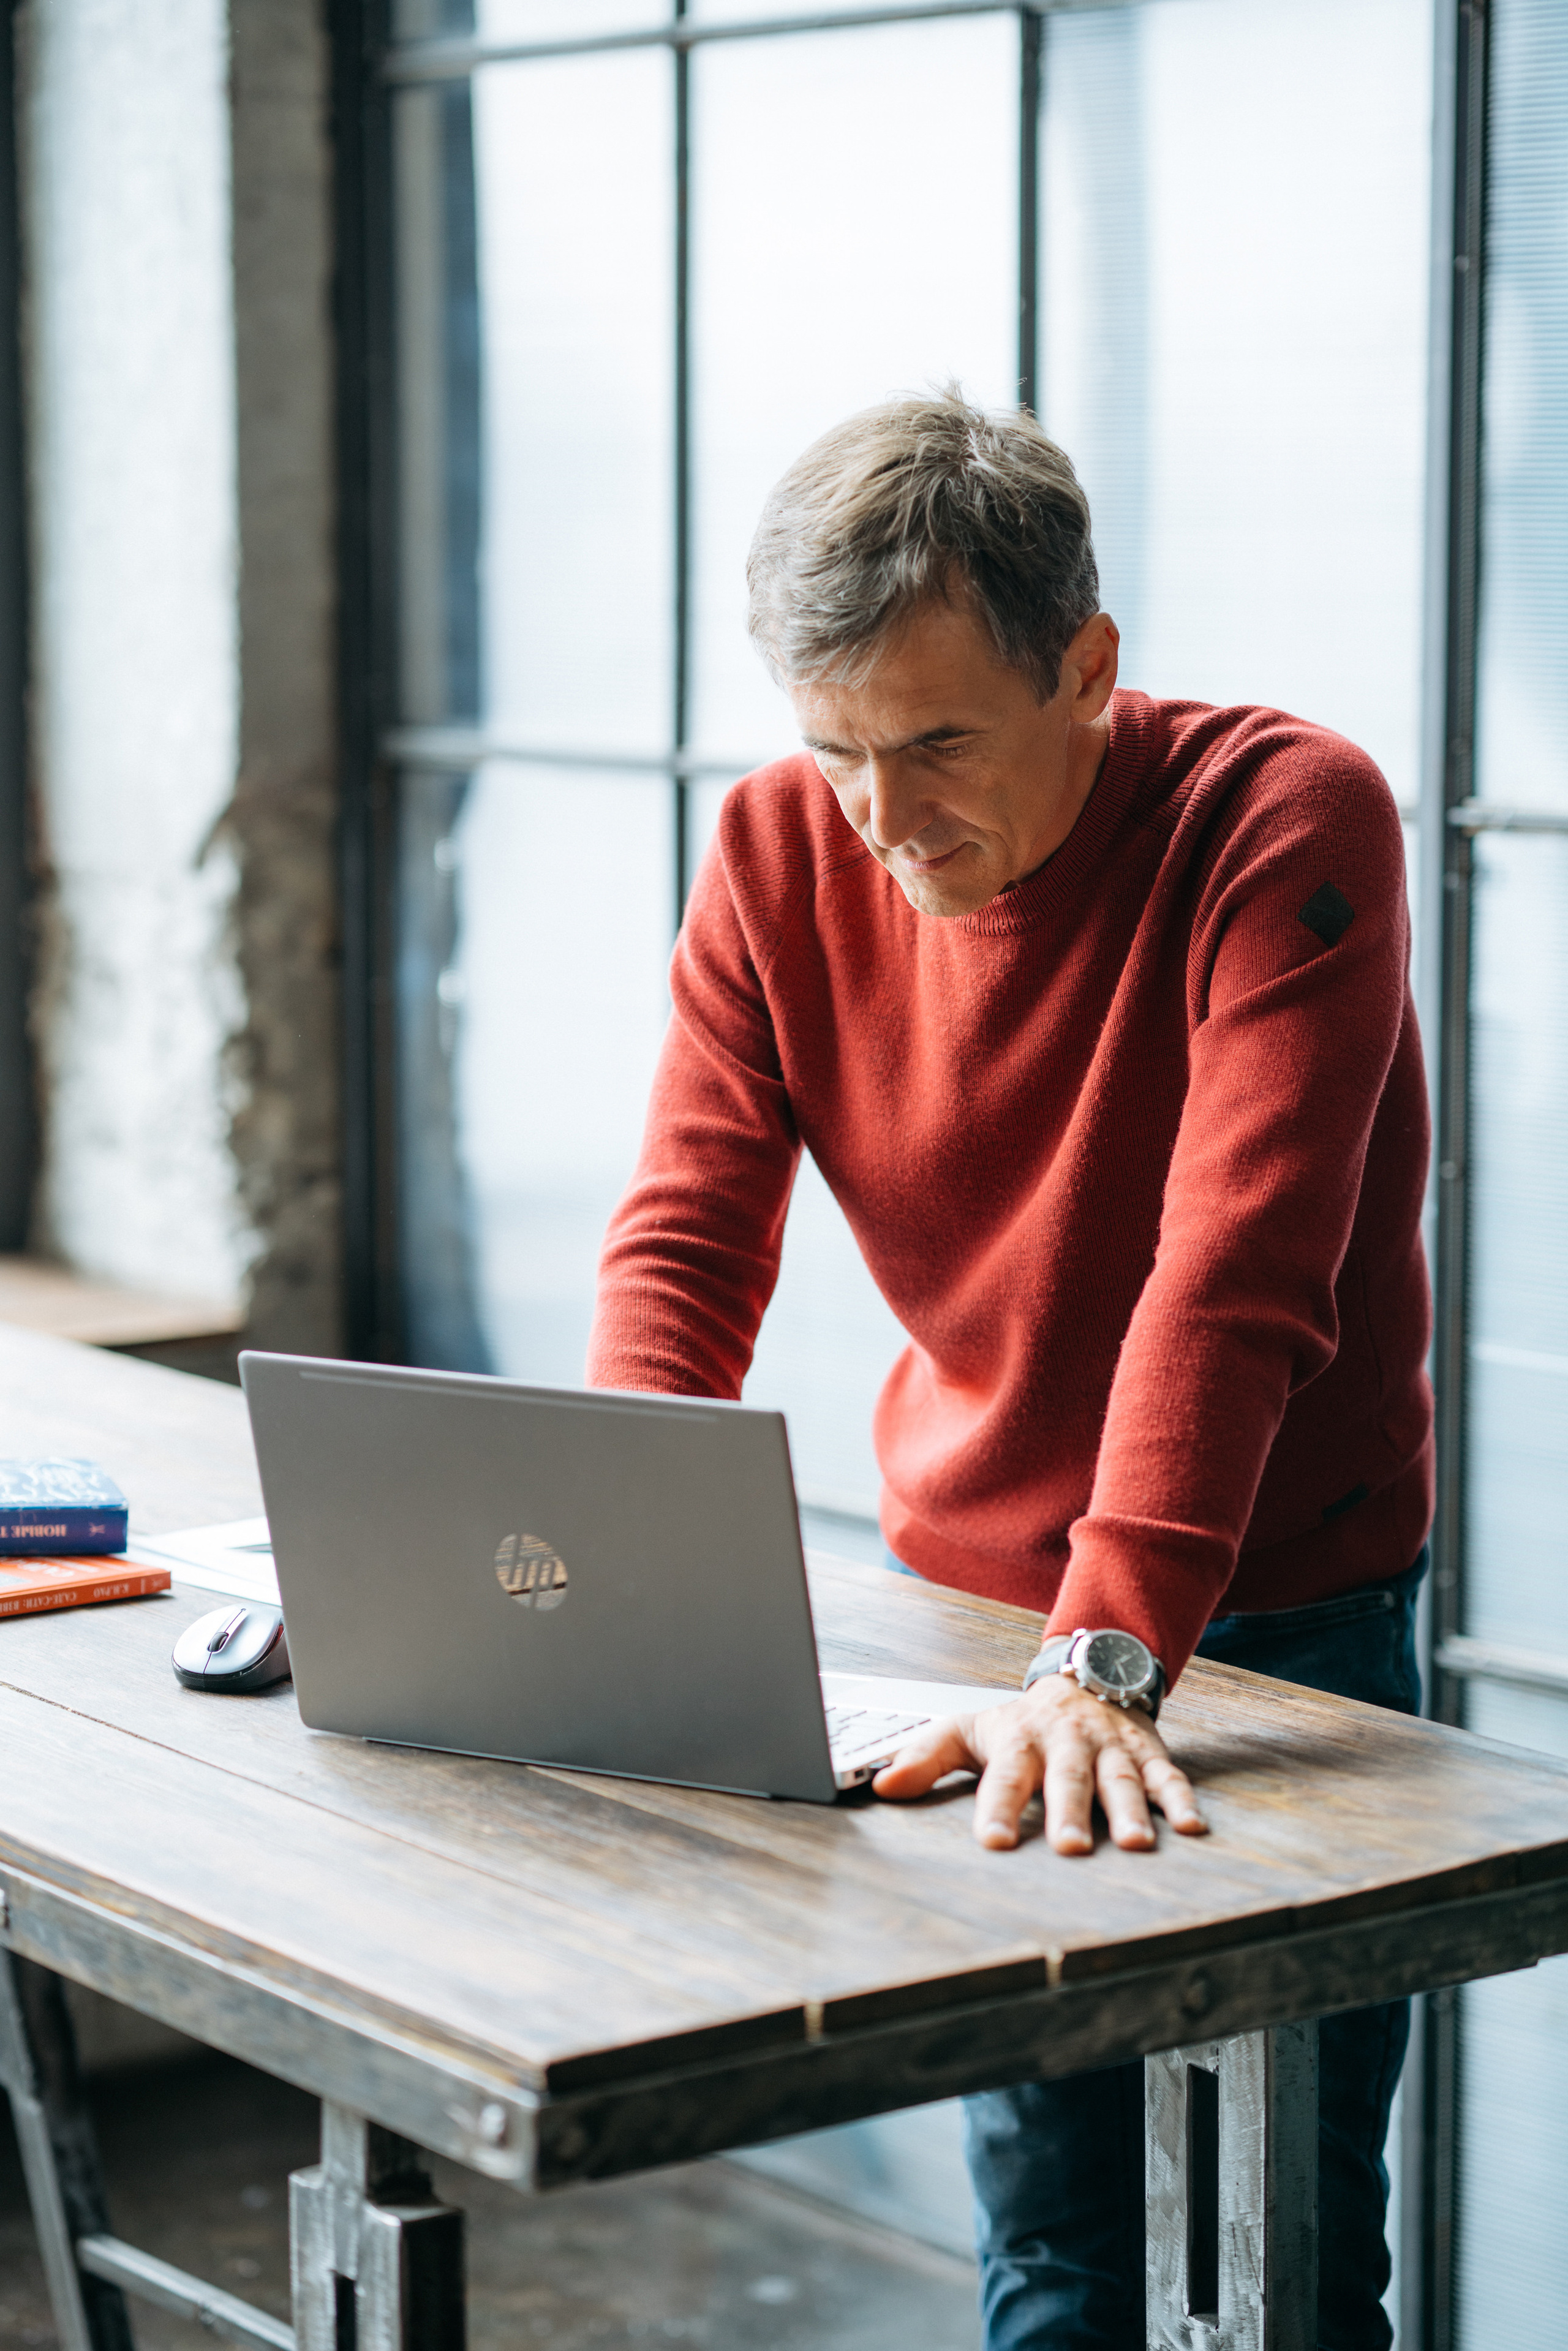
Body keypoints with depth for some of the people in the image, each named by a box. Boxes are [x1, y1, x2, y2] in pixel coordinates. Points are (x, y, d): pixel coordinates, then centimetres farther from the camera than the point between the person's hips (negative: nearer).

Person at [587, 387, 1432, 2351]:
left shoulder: (1289, 824, -21)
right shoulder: (779, 851, -7)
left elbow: (1233, 1281, -31)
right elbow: (686, 1241, -9)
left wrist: (1108, 1658, -41)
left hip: (1281, 1616, -3)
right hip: (968, 1583, 4)